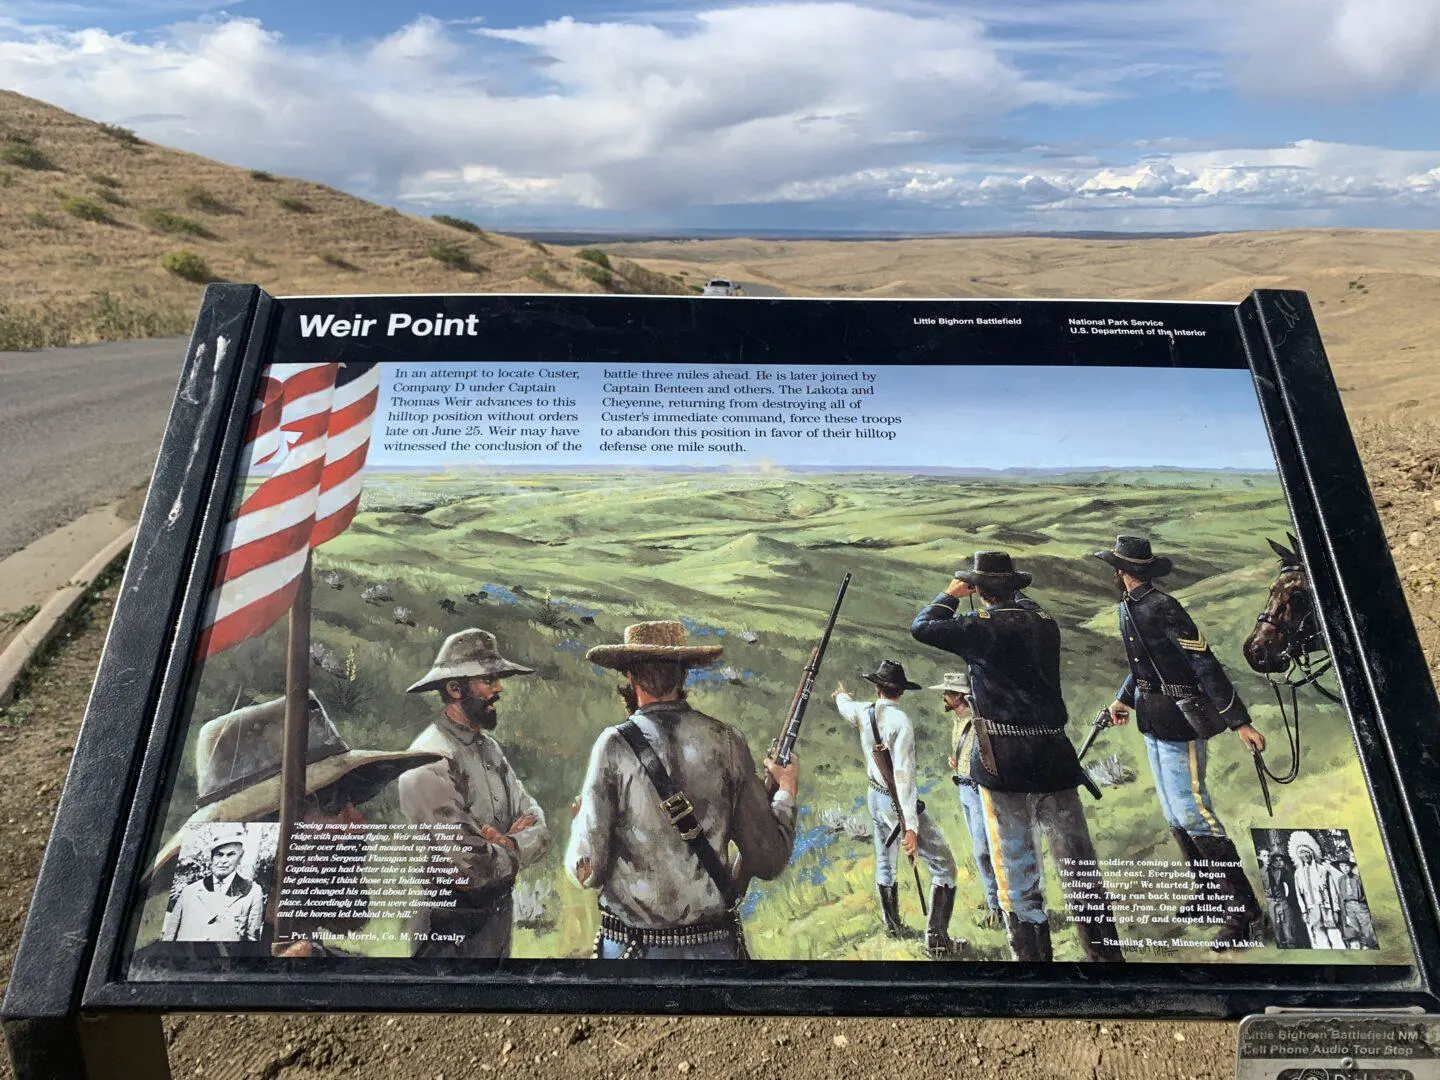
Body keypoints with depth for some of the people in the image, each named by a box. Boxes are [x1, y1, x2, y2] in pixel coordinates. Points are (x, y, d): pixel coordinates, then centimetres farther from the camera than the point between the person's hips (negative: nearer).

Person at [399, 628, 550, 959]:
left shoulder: (489, 747, 4)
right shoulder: (429, 761, -23)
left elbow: (538, 826, 1)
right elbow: (473, 867, -27)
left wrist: (507, 844, -19)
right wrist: (518, 848, -9)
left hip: (500, 915, 7)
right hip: (453, 931, -7)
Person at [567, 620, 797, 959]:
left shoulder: (615, 744, -12)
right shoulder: (728, 741, -5)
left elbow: (588, 872, -12)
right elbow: (769, 862, -3)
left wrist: (581, 819, 8)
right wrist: (786, 791, 13)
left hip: (633, 944, -2)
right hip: (716, 944, 2)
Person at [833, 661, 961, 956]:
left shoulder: (863, 712, -3)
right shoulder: (900, 722, -23)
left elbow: (845, 706, 23)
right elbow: (903, 776, -27)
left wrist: (841, 695, 49)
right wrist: (910, 827, -27)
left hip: (875, 797, 8)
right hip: (898, 802, -7)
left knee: (884, 863, 23)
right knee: (944, 867, 1)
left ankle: (892, 924, 39)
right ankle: (936, 938, -3)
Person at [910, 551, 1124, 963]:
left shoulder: (983, 628, -11)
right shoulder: (1045, 622, 7)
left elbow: (921, 627, -7)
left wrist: (950, 595, 7)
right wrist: (1009, 596, 29)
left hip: (1004, 764, -5)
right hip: (1054, 757, 5)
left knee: (1017, 870, 4)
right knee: (1079, 865, 13)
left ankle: (1035, 954, 10)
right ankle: (1106, 951, 21)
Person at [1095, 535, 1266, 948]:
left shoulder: (1162, 607, -19)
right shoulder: (1128, 608, 7)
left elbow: (1206, 665, -21)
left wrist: (1240, 723, -22)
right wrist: (1123, 698, 30)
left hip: (1179, 720, -9)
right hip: (1153, 722, 9)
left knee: (1190, 811, -9)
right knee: (1173, 813, 15)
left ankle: (1244, 909, 2)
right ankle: (1209, 889, 29)